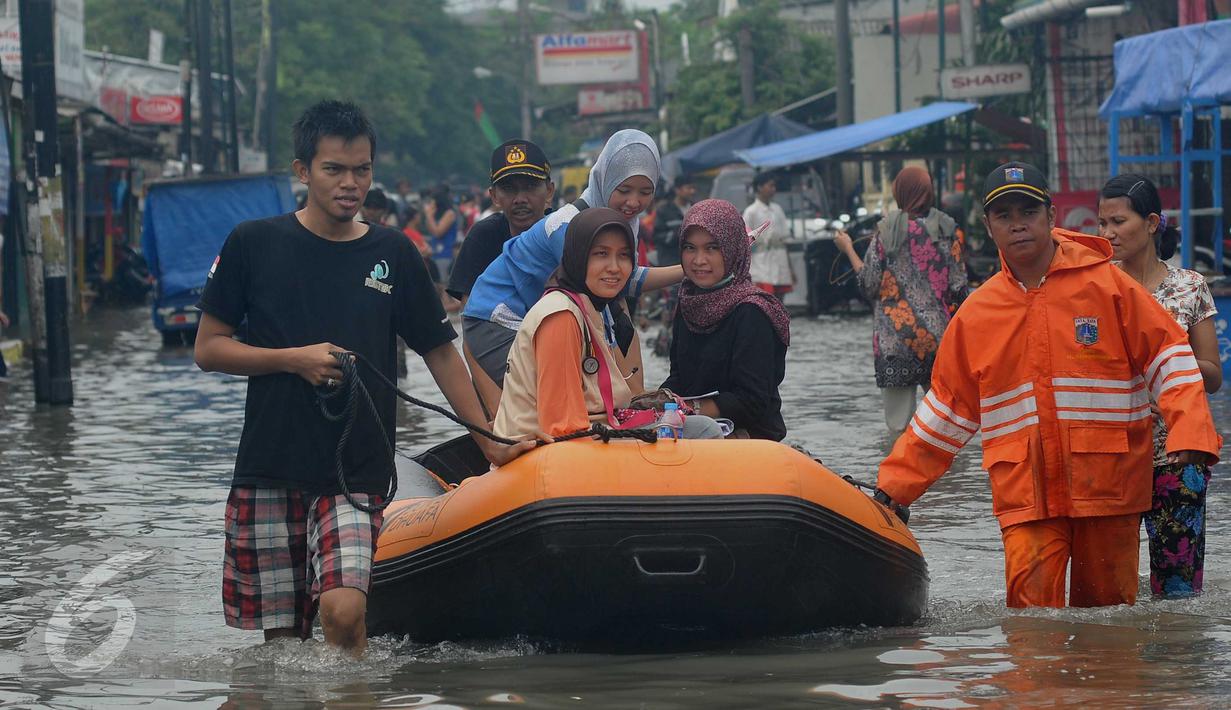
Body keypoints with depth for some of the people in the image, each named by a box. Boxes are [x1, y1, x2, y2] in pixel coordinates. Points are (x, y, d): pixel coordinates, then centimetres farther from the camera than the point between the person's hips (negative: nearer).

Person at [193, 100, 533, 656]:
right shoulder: (254, 245, 3)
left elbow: (440, 353, 14)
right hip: (268, 470, 0)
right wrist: (295, 359, -10)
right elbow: (208, 349, 4)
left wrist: (491, 445, 11)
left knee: (343, 611, -20)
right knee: (282, 634, 2)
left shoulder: (392, 255, 7)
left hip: (356, 474, 0)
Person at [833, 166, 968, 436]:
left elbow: (870, 284, -3)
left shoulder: (888, 229, -4)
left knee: (900, 425, 0)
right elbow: (958, 287, 1)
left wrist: (848, 249, 11)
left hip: (896, 336, -2)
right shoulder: (947, 228, 2)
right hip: (938, 335, 3)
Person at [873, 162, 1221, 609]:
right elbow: (946, 409, 18)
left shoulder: (1107, 285, 2)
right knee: (1031, 607, -13)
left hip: (1107, 487, -1)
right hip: (1025, 495, 1)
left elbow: (1168, 356, 2)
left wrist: (1190, 437, -12)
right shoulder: (976, 313, 10)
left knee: (1107, 608, 4)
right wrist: (894, 485, 15)